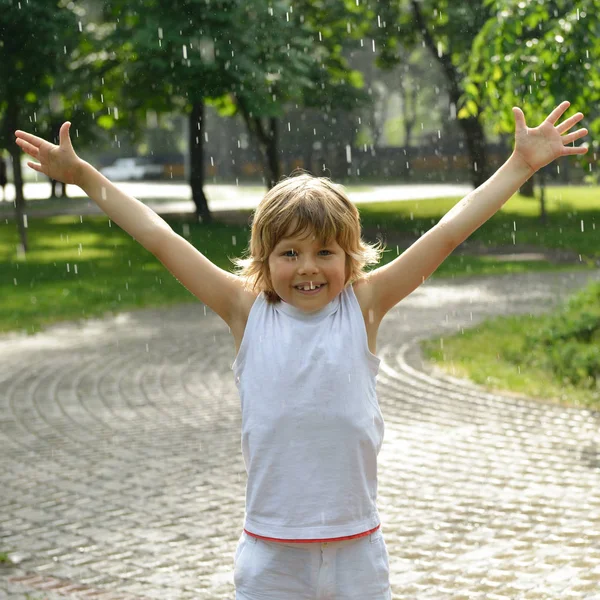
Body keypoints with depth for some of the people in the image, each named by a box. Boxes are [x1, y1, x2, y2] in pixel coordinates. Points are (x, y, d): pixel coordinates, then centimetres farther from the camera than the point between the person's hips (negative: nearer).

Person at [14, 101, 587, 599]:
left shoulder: (363, 306, -1)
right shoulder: (248, 312, 0)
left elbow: (447, 233, -2)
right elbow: (161, 240, 1)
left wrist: (521, 164, -2)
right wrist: (82, 175, 2)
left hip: (356, 549, 0)